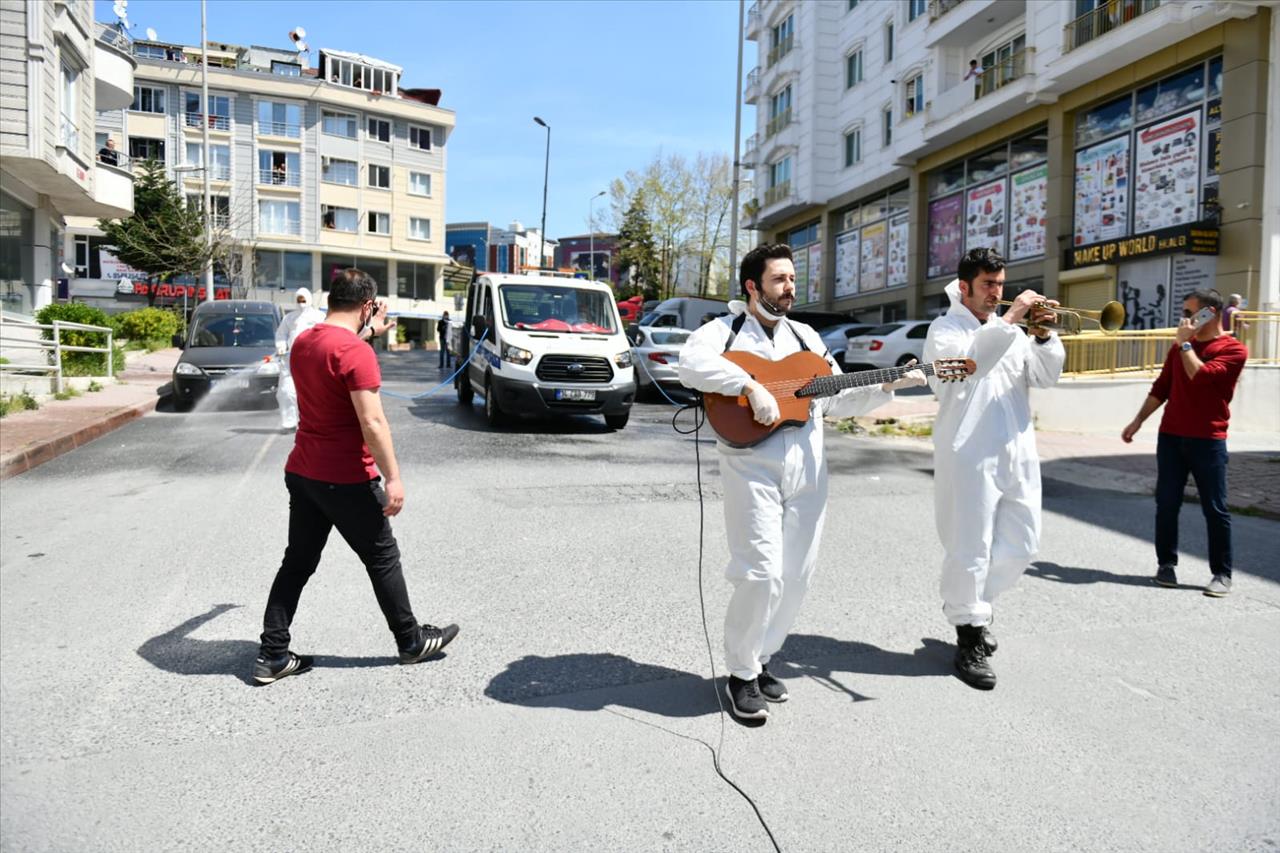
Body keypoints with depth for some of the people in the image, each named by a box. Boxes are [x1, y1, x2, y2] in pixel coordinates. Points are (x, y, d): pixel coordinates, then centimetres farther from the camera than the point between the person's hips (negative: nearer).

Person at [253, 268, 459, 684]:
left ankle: (272, 656, 17)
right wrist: (393, 477, -20)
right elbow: (372, 422, -24)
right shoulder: (356, 351, -19)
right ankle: (411, 642, 21)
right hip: (346, 480, -8)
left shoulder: (302, 343, 7)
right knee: (383, 559, 7)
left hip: (302, 473, 8)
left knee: (297, 562, 14)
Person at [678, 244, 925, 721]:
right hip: (753, 466, -6)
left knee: (796, 577, 8)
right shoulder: (725, 331, 2)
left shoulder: (806, 336, 20)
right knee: (762, 574, -10)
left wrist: (887, 387, 6)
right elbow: (692, 363, -21)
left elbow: (838, 402, 20)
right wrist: (752, 385, -27)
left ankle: (761, 660, 27)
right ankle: (742, 674, 10)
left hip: (807, 468, 6)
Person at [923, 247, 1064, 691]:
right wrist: (1010, 319, -19)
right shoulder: (946, 328, 1)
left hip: (1018, 454, 7)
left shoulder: (1010, 331, 18)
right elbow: (966, 359, -21)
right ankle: (969, 638, 10)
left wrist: (1044, 335, -8)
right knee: (970, 549, -2)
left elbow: (1045, 377, 8)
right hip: (970, 454, -6)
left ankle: (966, 603, 32)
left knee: (1021, 545, 12)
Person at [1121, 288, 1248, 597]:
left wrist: (1185, 344, -10)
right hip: (1171, 436, 5)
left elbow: (1200, 377, -21)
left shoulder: (1234, 350, -5)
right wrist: (1138, 421, 13)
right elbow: (1161, 387, 17)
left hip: (1208, 441, -5)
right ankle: (1166, 563, 14)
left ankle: (1222, 574, 9)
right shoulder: (1181, 345, 14)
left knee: (1215, 509, 0)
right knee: (1166, 504, 4)